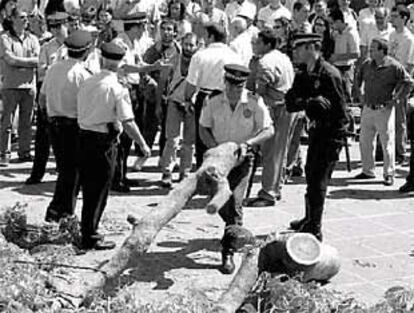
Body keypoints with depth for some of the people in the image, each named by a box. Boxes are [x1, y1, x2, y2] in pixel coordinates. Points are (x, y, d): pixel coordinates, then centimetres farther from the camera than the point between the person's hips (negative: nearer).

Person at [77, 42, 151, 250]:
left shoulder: (87, 83, 6)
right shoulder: (117, 88, -12)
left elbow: (80, 113, 10)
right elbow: (128, 122, -15)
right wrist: (143, 145, -7)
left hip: (84, 137, 6)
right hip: (104, 141, -6)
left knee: (89, 187, 16)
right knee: (99, 190, 2)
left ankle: (87, 231, 27)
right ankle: (90, 238, 7)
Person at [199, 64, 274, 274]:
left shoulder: (255, 103, -10)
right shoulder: (213, 103, -4)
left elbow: (269, 130, -8)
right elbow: (203, 129, 5)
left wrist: (247, 143, -23)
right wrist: (214, 147, -12)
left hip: (242, 159, -3)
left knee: (234, 201, -15)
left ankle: (228, 253, -10)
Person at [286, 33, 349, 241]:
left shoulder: (329, 74, -17)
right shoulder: (303, 76, 7)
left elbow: (340, 110, -18)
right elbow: (290, 104, -5)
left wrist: (334, 142, -19)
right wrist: (311, 101, -24)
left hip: (331, 132, -9)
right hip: (316, 130, 9)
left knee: (318, 181, -6)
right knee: (311, 175, 21)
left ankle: (314, 230, 3)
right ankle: (309, 220, 38)